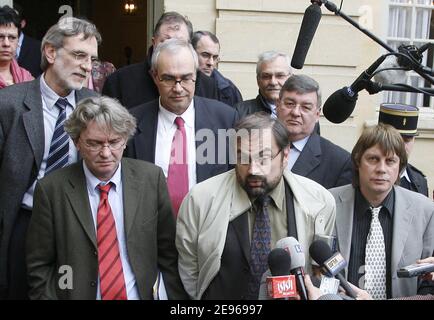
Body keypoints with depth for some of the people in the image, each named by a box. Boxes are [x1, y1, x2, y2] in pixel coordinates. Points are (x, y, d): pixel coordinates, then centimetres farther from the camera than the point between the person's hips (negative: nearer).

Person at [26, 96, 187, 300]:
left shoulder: (151, 178, -4)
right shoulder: (51, 189, -7)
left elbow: (167, 252, 2)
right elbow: (39, 266, -1)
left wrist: (175, 296, -3)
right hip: (78, 295, -2)